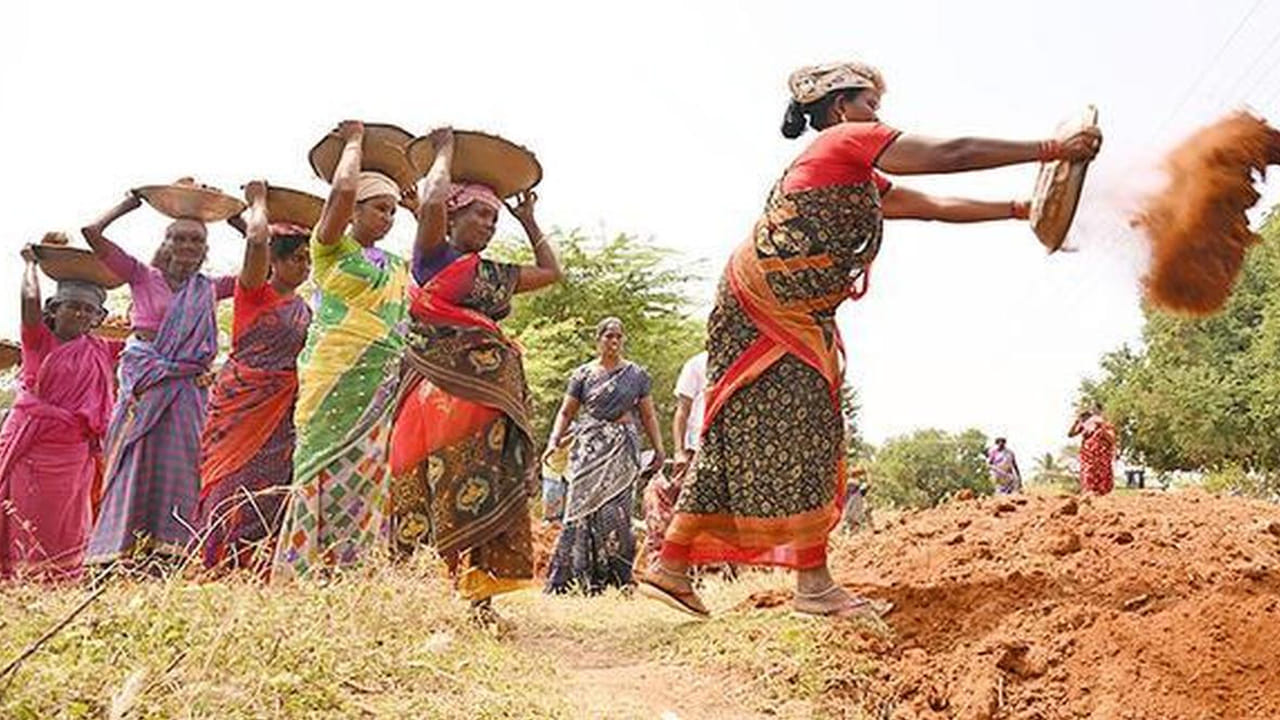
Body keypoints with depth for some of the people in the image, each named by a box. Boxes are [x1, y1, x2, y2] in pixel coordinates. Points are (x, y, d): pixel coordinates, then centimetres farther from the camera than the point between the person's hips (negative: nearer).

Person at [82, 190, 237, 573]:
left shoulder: (208, 289, 13)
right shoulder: (144, 276, 6)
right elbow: (93, 233, -1)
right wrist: (130, 203, 8)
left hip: (189, 383, 3)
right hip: (146, 379, -3)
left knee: (180, 461, -1)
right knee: (138, 457, -4)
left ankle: (170, 548, 1)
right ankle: (124, 547, -1)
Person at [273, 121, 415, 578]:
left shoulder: (398, 267, 22)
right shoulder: (332, 249, 3)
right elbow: (343, 189, -9)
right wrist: (354, 141, 4)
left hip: (381, 389, 6)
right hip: (336, 382, -6)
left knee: (366, 481, 1)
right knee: (329, 476, -9)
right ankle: (301, 572, -6)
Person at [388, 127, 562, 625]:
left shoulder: (496, 275, 22)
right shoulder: (435, 257, 5)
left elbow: (551, 272, 34)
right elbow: (431, 202, -12)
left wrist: (529, 222, 34)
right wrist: (445, 152, 4)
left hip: (495, 391, 6)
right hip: (442, 388, -6)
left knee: (492, 492, 0)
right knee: (449, 488, -9)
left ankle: (481, 597, 1)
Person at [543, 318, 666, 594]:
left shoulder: (637, 374, 10)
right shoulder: (583, 374, 9)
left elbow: (648, 416, 13)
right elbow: (566, 412, 10)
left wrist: (658, 448, 5)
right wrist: (554, 441, -4)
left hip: (623, 447, -1)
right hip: (590, 446, 1)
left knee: (614, 507, -10)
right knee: (583, 506, -6)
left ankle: (620, 577, -2)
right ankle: (583, 578, 0)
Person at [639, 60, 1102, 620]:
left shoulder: (863, 184, 23)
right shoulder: (847, 140, -5)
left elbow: (935, 206, 23)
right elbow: (949, 155, -9)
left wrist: (1020, 210, 18)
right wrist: (1051, 150, -5)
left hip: (794, 321, 10)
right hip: (760, 308, -10)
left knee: (739, 445, 7)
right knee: (799, 439, -11)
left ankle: (670, 568, 11)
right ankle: (814, 585, -7)